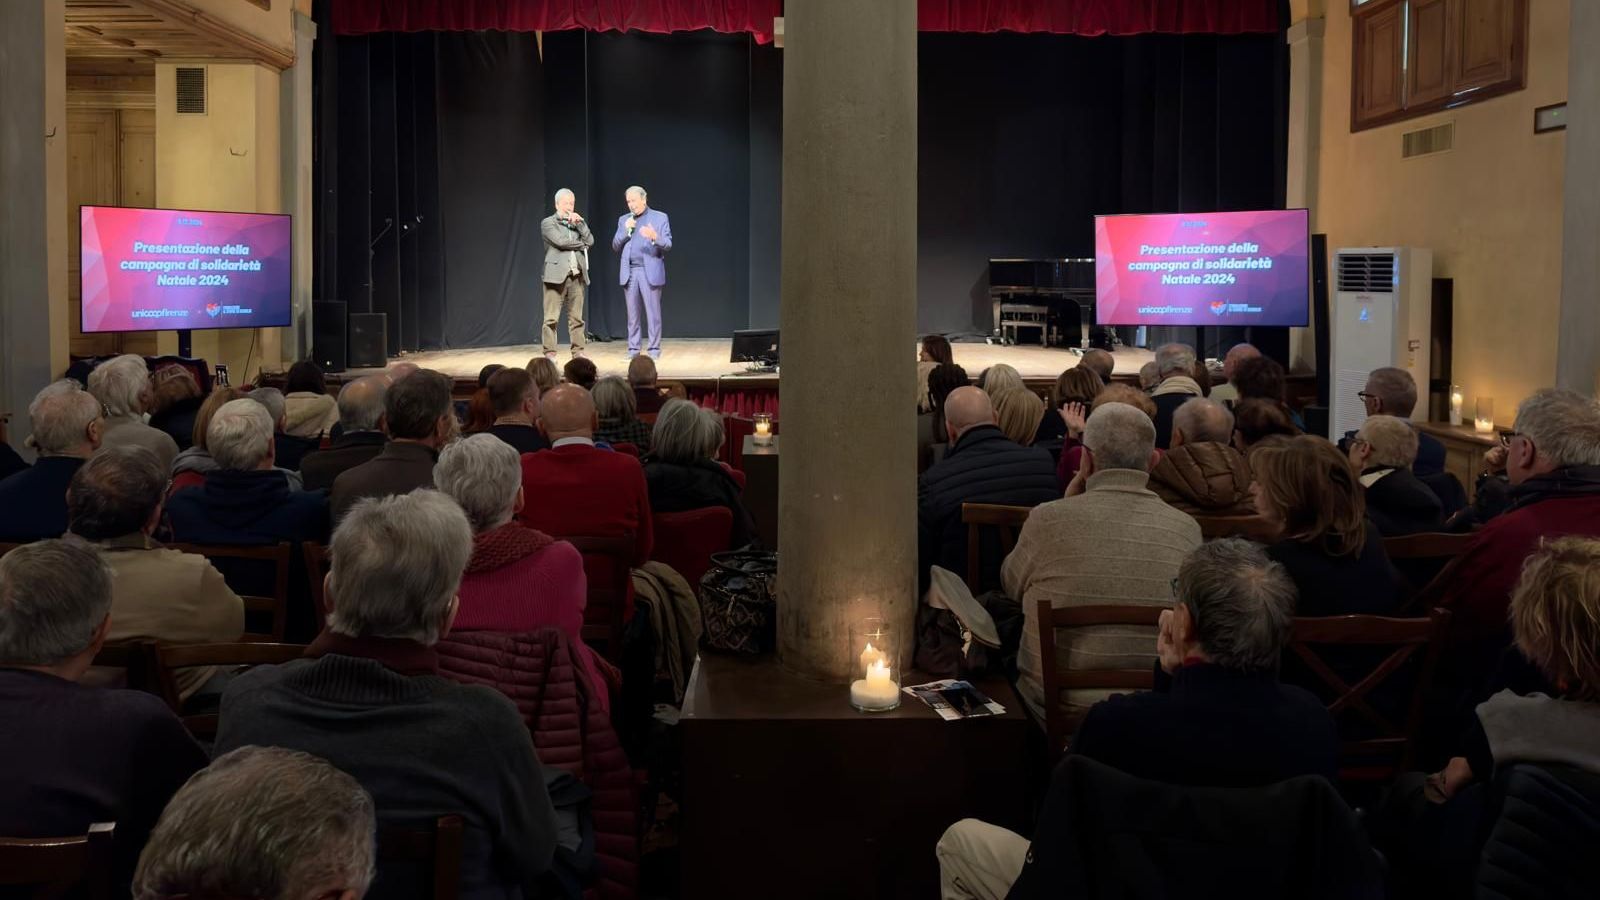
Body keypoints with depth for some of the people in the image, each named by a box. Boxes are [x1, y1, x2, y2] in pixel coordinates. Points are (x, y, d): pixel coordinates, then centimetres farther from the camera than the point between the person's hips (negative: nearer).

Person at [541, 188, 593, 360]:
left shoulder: (578, 223, 19)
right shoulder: (548, 223, 3)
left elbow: (590, 241, 6)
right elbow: (560, 241, -12)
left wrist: (580, 222, -2)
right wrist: (581, 244, -1)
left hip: (577, 276, 5)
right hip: (557, 274, -5)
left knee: (576, 318, 6)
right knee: (551, 318, -5)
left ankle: (578, 351, 9)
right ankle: (550, 352, -2)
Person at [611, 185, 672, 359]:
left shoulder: (660, 218, 4)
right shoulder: (623, 220, 16)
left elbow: (668, 245, -3)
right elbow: (615, 247, 11)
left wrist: (655, 237, -24)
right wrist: (625, 230, -5)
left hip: (650, 271, -3)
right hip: (629, 272, 3)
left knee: (653, 312, -4)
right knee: (632, 314, 5)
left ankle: (654, 349, -1)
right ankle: (633, 349, 9)